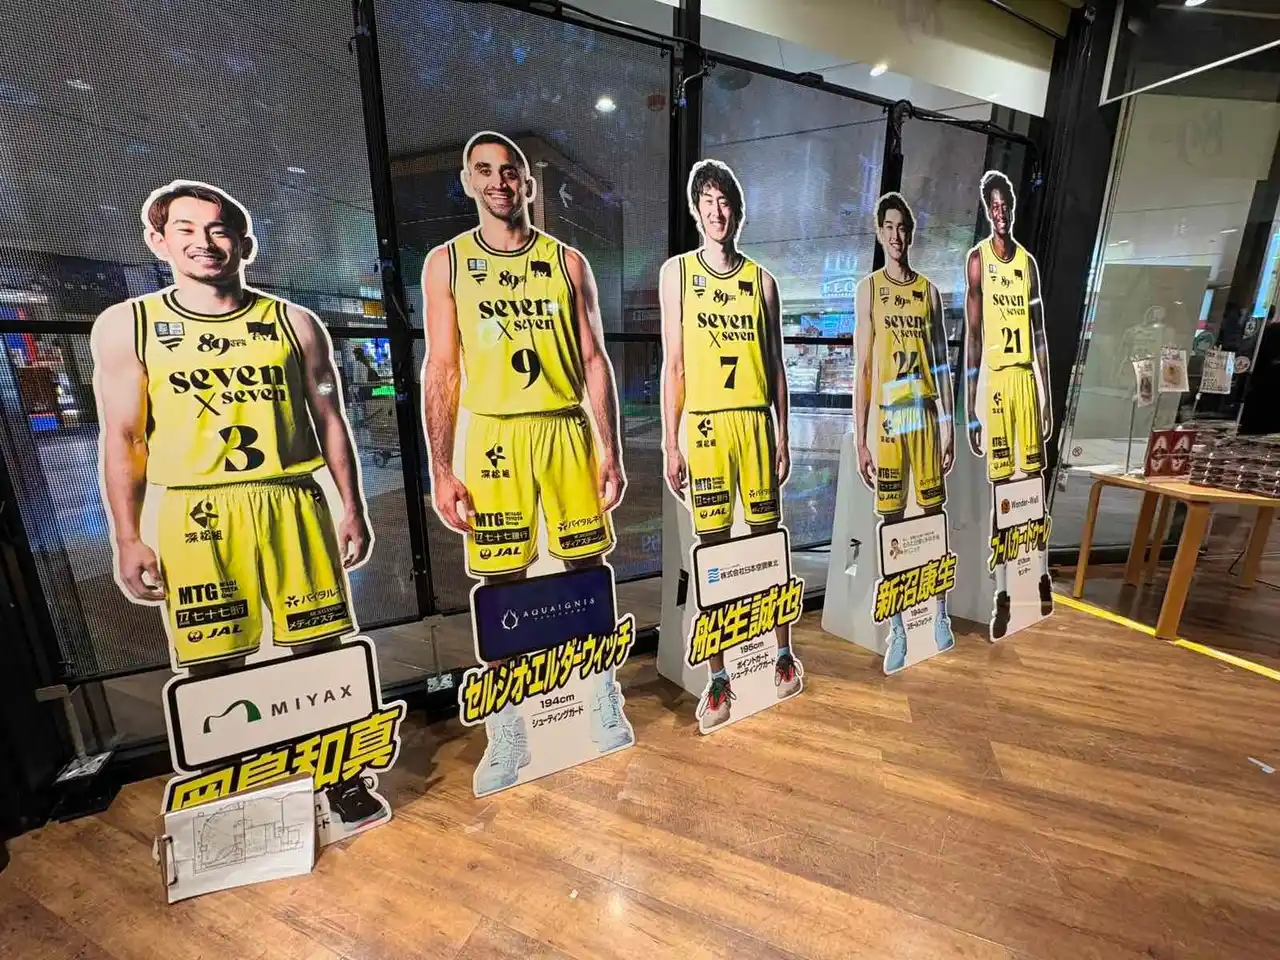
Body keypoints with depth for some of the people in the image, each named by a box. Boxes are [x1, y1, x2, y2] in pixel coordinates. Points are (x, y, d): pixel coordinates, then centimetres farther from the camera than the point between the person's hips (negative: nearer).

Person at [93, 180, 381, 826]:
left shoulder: (294, 323, 9)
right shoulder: (125, 327, 9)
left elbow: (330, 421, 8)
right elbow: (122, 438, 7)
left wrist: (353, 510, 3)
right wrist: (127, 539, 0)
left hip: (295, 508, 1)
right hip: (196, 517, 0)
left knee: (321, 648, 6)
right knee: (211, 667, 6)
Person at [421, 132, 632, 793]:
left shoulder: (567, 262, 11)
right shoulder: (446, 263, 9)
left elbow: (594, 361, 7)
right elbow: (441, 370, 4)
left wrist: (611, 451, -1)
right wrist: (440, 472, -3)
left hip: (567, 430, 1)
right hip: (493, 436, 0)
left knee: (587, 569, 7)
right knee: (500, 584, 3)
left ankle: (603, 706, 29)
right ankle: (506, 736, 21)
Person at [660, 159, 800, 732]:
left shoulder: (760, 279, 13)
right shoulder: (677, 272, 8)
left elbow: (776, 366, 13)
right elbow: (673, 366, 3)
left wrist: (783, 438, 6)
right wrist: (671, 445, -3)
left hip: (755, 421, 2)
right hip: (703, 424, -2)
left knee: (768, 538, 9)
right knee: (711, 549, 1)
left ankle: (783, 653, 29)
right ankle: (718, 679, 13)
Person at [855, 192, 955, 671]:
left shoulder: (928, 289, 12)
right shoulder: (869, 289, 3)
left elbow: (941, 362, 13)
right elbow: (862, 368, -2)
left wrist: (948, 424, 6)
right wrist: (860, 439, -7)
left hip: (926, 414, 3)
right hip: (886, 416, -3)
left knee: (933, 514, 9)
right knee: (891, 523, 2)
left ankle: (941, 613, 27)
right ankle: (896, 629, 14)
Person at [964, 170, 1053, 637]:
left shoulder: (1029, 262, 14)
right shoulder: (978, 259, 1)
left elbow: (1040, 334, 15)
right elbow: (971, 335, -4)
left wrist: (1048, 397, 10)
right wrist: (969, 409, -11)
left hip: (1027, 378, 4)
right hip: (995, 379, -4)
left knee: (1035, 478, 10)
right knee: (1000, 487, -1)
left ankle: (1043, 575, 26)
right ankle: (1002, 594, 9)